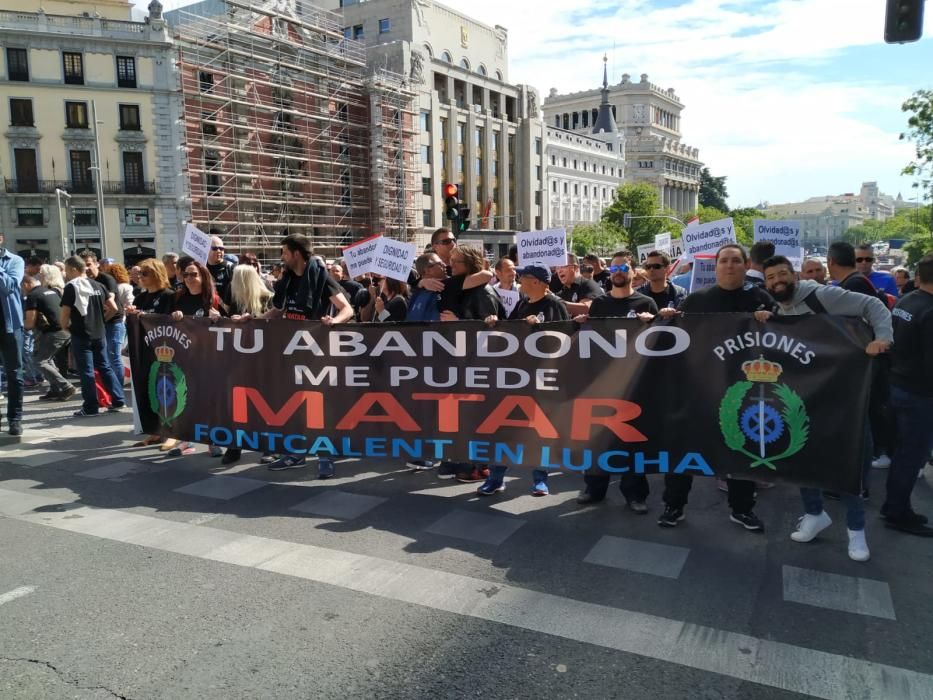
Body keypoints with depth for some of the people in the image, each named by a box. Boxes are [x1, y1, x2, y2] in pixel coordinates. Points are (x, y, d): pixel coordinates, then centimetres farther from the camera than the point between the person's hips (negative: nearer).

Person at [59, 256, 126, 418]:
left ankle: (90, 407, 4)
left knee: (86, 371, 0)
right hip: (99, 333, 6)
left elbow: (64, 315, -11)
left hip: (81, 335, -6)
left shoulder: (71, 287, -9)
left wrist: (66, 326, 7)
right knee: (105, 367, 14)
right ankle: (118, 400, 13)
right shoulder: (99, 285, 8)